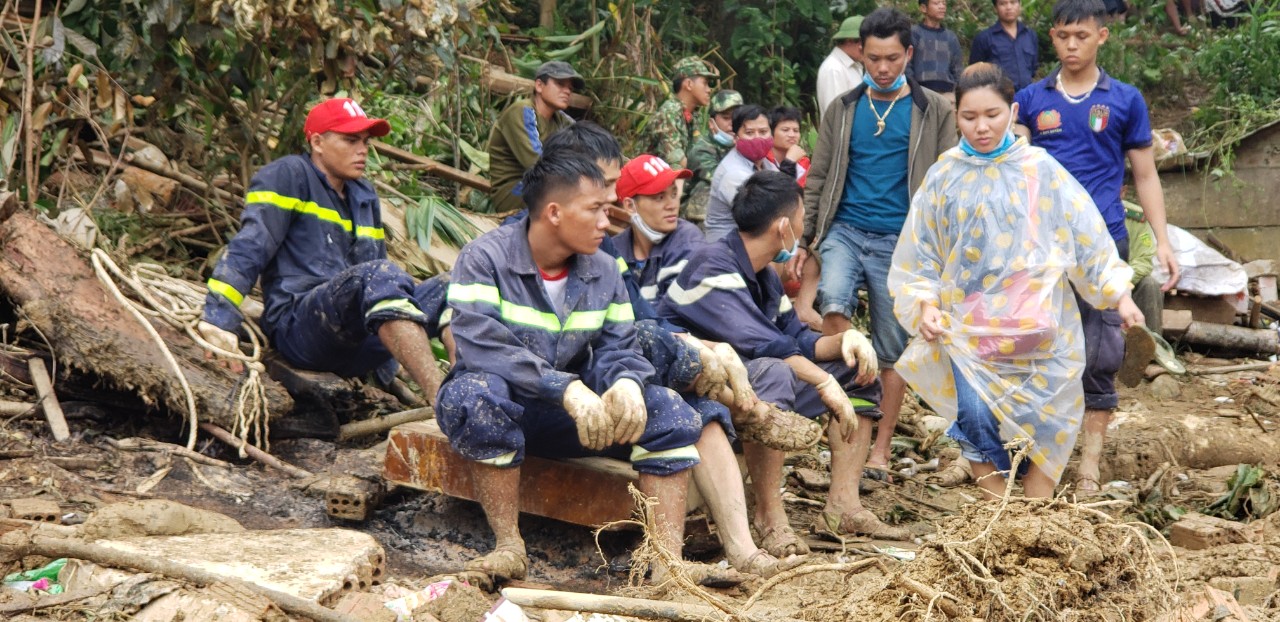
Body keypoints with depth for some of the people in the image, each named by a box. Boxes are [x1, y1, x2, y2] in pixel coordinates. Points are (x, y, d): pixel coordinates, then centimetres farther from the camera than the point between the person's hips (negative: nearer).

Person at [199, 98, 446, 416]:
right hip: (297, 327, -7)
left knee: (449, 289, -14)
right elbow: (248, 249, -10)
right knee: (378, 275, -35)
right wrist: (218, 318, -22)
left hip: (357, 345, 8)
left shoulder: (365, 197, 25)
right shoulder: (289, 175, 3)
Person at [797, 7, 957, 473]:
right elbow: (819, 180, 11)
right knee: (832, 305, -27)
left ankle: (880, 449, 16)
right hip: (844, 230, 1)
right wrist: (805, 243, 7)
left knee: (892, 349, 4)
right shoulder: (843, 109, 9)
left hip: (901, 241, -1)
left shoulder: (934, 111, 2)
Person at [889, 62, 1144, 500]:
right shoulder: (944, 176, 5)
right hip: (968, 328, 1)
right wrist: (926, 305, -3)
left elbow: (1084, 234, 2)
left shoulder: (1040, 170, 1)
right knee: (977, 420, -9)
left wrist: (1119, 296, -2)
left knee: (1041, 422, 2)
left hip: (1035, 328, 0)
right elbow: (921, 250, 9)